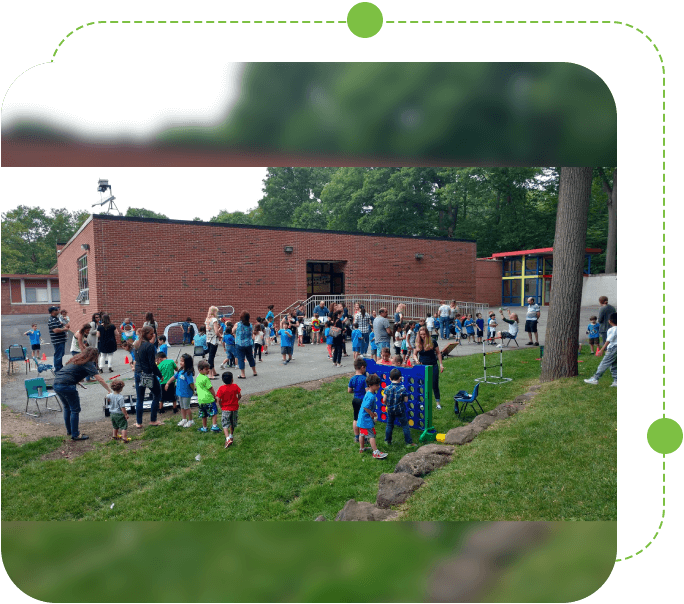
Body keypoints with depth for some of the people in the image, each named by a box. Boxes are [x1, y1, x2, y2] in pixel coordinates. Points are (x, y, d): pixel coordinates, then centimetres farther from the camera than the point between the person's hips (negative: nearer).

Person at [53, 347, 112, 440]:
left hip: (56, 384, 9)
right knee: (75, 410, 4)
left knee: (67, 407, 24)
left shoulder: (75, 360, 20)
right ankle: (75, 435, 10)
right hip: (67, 386, -9)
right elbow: (100, 380, -10)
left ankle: (69, 431, 36)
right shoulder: (88, 364, -3)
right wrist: (110, 391, -8)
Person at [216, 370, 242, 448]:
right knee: (232, 423, 22)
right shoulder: (235, 386, -7)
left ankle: (228, 439, -17)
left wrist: (221, 406, 4)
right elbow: (240, 396, -2)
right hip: (234, 408, 3)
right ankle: (231, 435, 38)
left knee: (225, 425, -1)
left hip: (225, 409, -3)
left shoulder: (221, 388, -13)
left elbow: (219, 400, -13)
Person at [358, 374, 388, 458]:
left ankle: (361, 448, 38)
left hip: (362, 418, 10)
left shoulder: (368, 393, 5)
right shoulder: (371, 396, -27)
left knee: (362, 433, 22)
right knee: (372, 435, -2)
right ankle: (376, 452, 4)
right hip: (366, 419, -10)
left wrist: (372, 413, 12)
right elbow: (366, 407, -30)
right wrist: (372, 414, -15)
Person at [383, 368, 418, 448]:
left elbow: (384, 400, -6)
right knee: (405, 425, 8)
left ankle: (388, 441, 27)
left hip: (390, 410, 3)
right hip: (400, 410, -2)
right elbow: (406, 400, -11)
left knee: (389, 425, 18)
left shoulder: (387, 388, -10)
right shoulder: (403, 388, -15)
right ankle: (409, 442, 12)